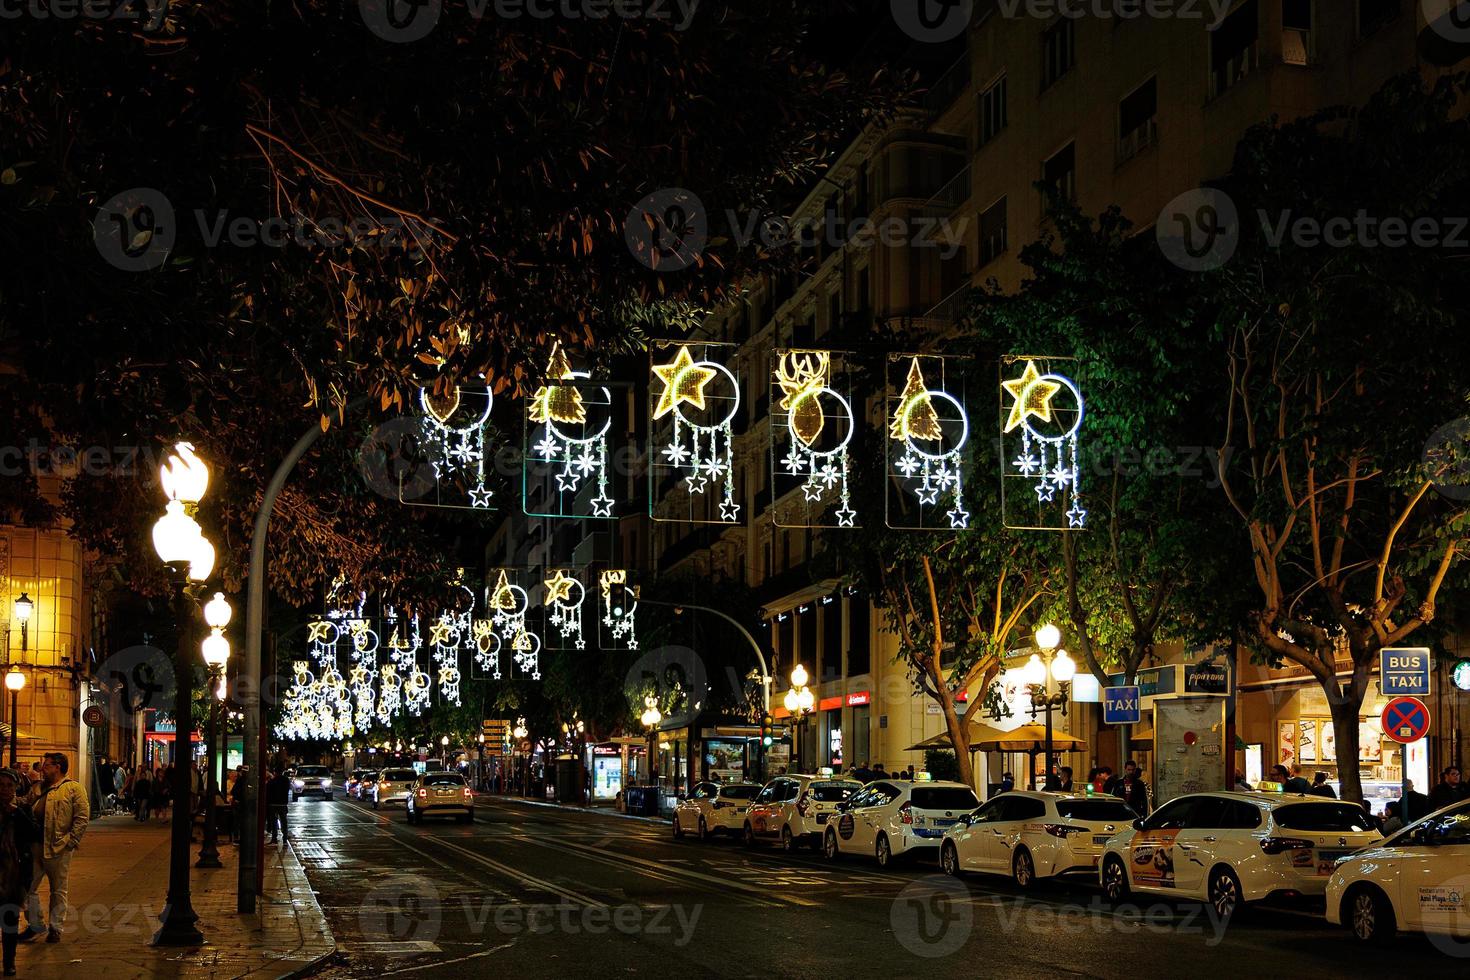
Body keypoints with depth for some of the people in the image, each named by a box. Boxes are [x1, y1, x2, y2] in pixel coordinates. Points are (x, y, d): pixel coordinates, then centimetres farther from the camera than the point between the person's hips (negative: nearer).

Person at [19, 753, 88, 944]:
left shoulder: (73, 788, -5)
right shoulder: (39, 788, 16)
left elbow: (82, 817, -9)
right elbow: (28, 812, 24)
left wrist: (72, 841, -13)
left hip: (58, 848, -6)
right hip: (35, 846, 6)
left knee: (58, 890, 5)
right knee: (28, 886, 7)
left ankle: (55, 928, 15)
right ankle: (34, 924, 20)